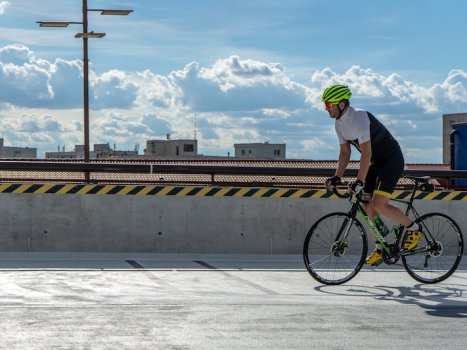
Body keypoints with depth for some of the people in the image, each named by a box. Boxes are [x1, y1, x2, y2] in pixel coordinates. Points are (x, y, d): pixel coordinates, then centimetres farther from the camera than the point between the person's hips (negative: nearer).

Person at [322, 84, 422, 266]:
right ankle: (380, 249, 14)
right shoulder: (340, 124, 3)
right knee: (367, 206, 5)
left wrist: (359, 182, -34)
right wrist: (336, 177, 2)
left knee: (379, 205, -20)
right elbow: (345, 152, 12)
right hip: (377, 162, 9)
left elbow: (366, 153, -31)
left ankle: (414, 229, 0)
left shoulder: (358, 118, -26)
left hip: (392, 160, -9)